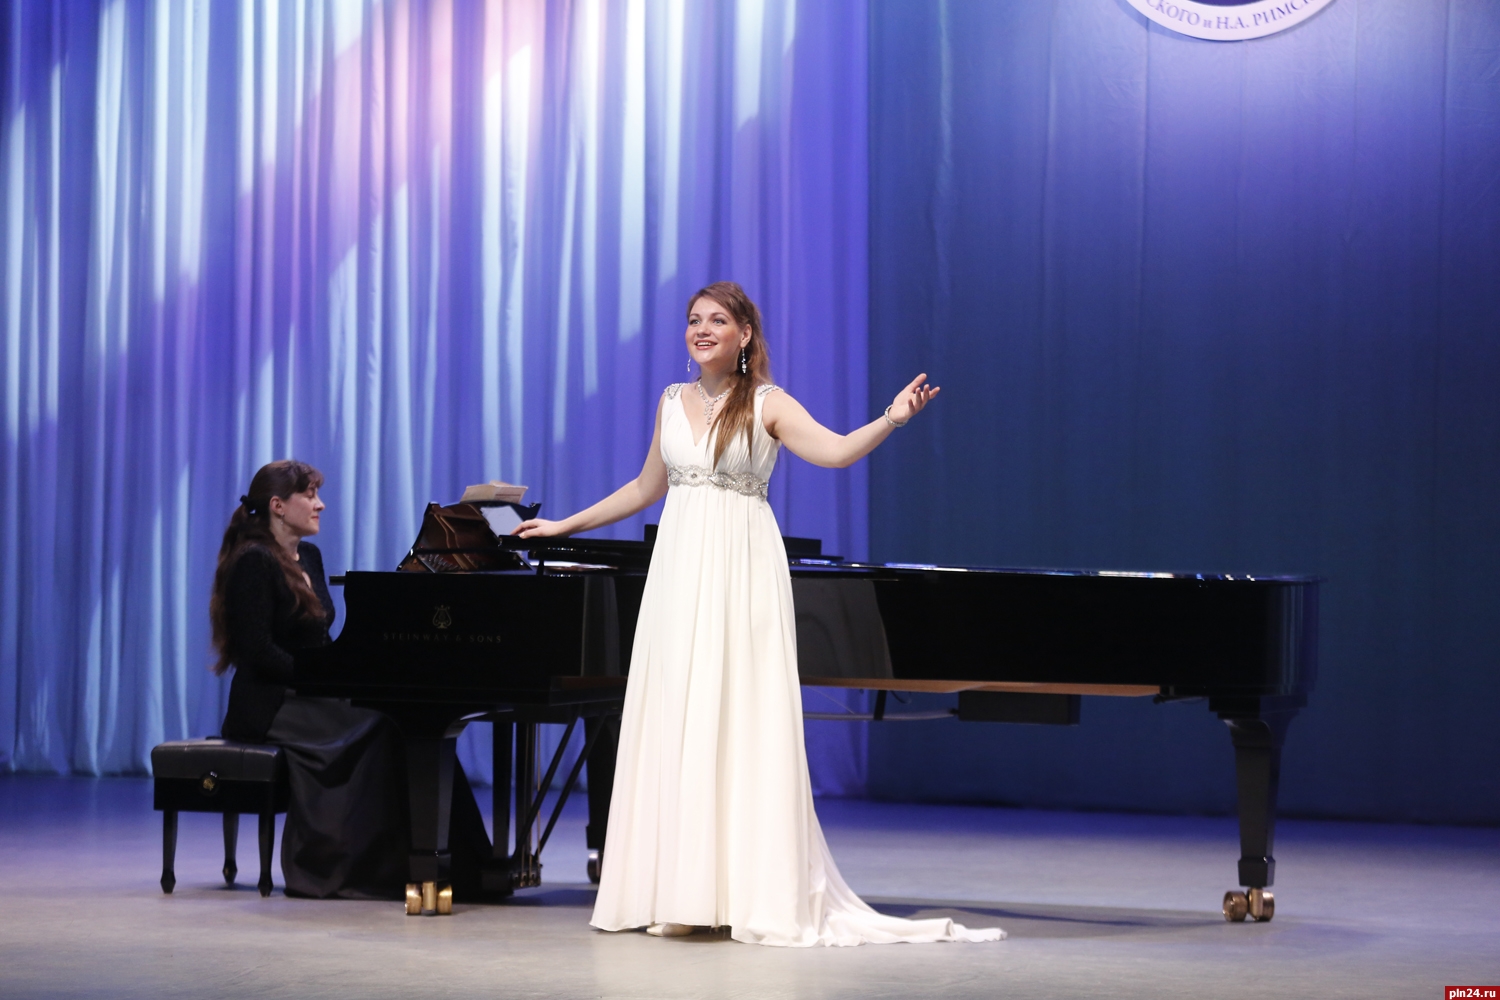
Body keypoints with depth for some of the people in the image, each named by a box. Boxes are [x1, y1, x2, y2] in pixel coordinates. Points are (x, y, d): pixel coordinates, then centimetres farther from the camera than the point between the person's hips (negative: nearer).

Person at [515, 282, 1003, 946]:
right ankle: (681, 893, 5)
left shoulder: (767, 405, -1)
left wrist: (892, 419, -34)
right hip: (680, 569, 5)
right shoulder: (672, 403, 13)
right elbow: (645, 490, 25)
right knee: (675, 723, 1)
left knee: (740, 722, -7)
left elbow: (837, 451, -17)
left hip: (741, 574, -4)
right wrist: (562, 526, 30)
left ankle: (753, 890, -4)